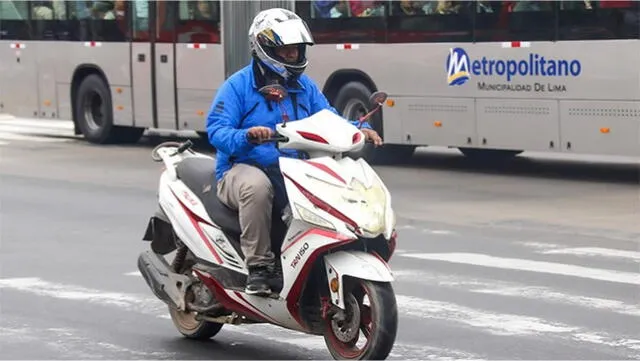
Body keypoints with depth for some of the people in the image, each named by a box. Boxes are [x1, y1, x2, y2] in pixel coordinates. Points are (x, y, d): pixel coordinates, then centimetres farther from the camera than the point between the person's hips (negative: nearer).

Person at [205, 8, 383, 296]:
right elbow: (216, 129, -13)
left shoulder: (304, 86, 15)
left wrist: (359, 130, -13)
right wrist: (246, 136, -34)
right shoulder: (238, 85, -4)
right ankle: (259, 266, -30)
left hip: (293, 172, 5)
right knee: (256, 185, -40)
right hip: (244, 168, -5)